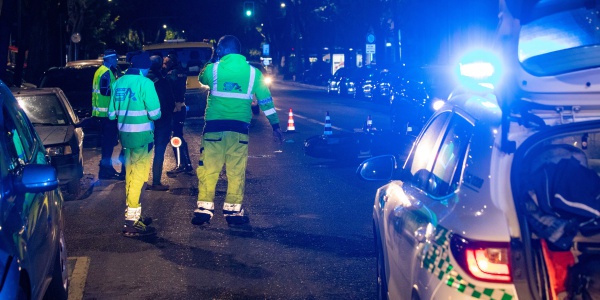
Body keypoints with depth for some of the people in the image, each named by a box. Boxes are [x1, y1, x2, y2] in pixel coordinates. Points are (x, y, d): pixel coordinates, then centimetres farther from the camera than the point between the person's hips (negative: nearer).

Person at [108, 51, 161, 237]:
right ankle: (132, 222, -5)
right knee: (139, 177, -4)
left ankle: (133, 214, 31)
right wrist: (155, 115, 5)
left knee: (131, 175, 19)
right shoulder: (145, 83, -12)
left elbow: (112, 114, 11)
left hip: (125, 135, 7)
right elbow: (155, 113, -17)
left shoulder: (119, 83, 7)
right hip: (142, 136, -7)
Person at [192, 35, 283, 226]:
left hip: (214, 127, -1)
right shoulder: (253, 72, 5)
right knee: (236, 171, 6)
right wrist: (275, 126, 13)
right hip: (239, 128, 1)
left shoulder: (213, 69, 0)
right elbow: (266, 101, 8)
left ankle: (204, 208, 3)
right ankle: (233, 210, 8)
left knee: (208, 169, 4)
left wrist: (214, 61, 35)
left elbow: (201, 79, 24)